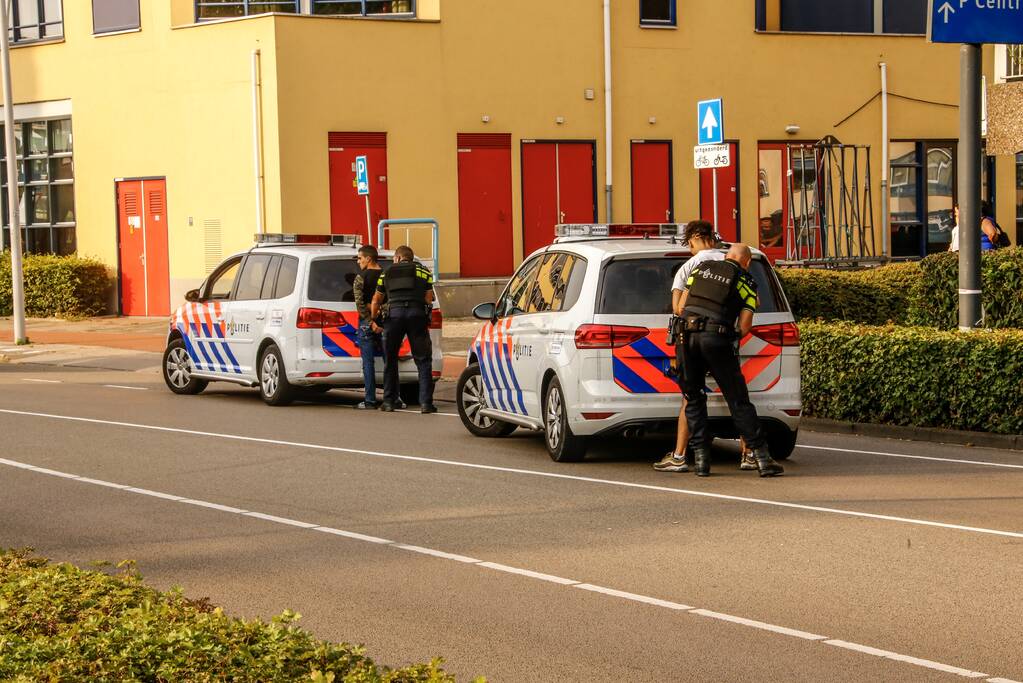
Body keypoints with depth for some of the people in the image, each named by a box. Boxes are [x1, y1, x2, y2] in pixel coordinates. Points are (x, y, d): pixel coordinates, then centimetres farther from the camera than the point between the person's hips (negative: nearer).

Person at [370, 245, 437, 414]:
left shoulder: (386, 274, 21)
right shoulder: (423, 272, 17)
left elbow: (376, 301, 23)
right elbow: (428, 299, 10)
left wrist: (373, 319, 35)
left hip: (394, 313, 1)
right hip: (417, 314, -1)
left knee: (390, 361, 14)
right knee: (423, 361, 4)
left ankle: (389, 402, 15)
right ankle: (426, 403, -3)